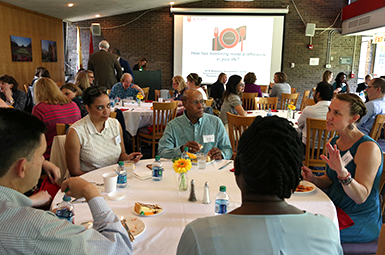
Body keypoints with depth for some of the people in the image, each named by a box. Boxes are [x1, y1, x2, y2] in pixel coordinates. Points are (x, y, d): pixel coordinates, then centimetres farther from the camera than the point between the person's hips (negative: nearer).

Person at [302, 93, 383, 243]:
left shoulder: (368, 148, -22)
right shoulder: (334, 143, 1)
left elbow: (361, 197, -24)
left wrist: (342, 172, -41)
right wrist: (313, 179, -9)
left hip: (359, 220, -7)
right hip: (335, 208, 7)